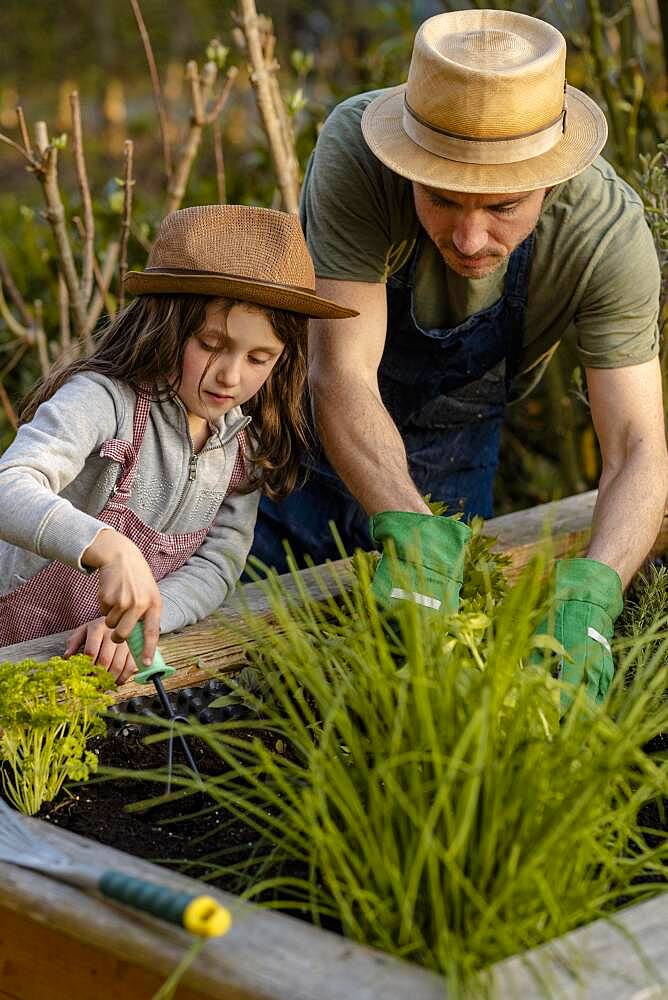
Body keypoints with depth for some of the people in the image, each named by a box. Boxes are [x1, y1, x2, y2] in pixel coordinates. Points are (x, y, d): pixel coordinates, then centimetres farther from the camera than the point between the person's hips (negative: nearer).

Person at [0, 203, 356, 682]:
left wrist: (138, 620, -21)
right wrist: (109, 547, -52)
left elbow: (216, 566, -2)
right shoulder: (102, 400, -20)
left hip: (121, 657, 6)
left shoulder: (247, 441, 0)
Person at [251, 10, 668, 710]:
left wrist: (590, 594, -52)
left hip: (454, 454, 1)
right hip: (310, 424, -1)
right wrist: (410, 534, -55)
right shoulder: (354, 150, -37)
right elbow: (342, 375, -39)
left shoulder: (610, 234, -32)